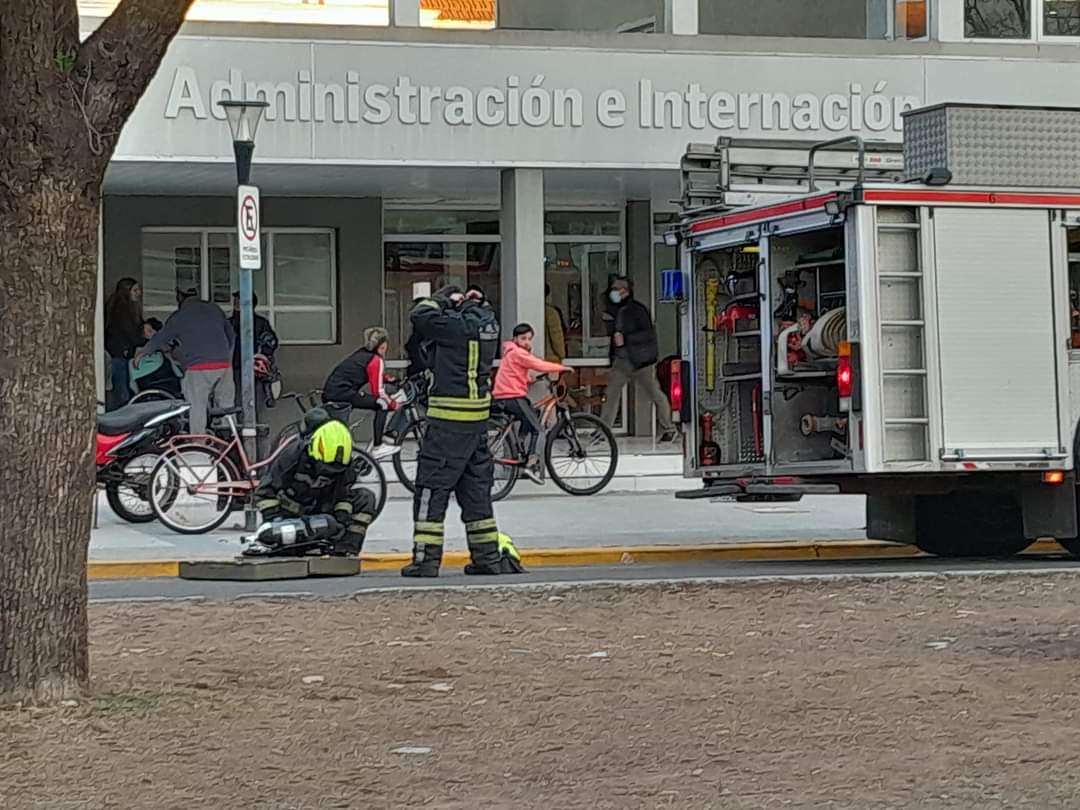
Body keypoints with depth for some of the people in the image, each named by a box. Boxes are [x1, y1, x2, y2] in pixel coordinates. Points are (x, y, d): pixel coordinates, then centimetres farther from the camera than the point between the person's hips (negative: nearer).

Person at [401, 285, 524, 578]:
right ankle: (488, 556, 18)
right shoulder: (486, 321, 8)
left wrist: (442, 298, -2)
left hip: (450, 420, -8)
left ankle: (426, 559, -4)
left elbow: (420, 316, -16)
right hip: (479, 414, 8)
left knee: (432, 488, -3)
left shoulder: (459, 325, -16)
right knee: (476, 489, 15)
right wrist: (467, 303, 9)